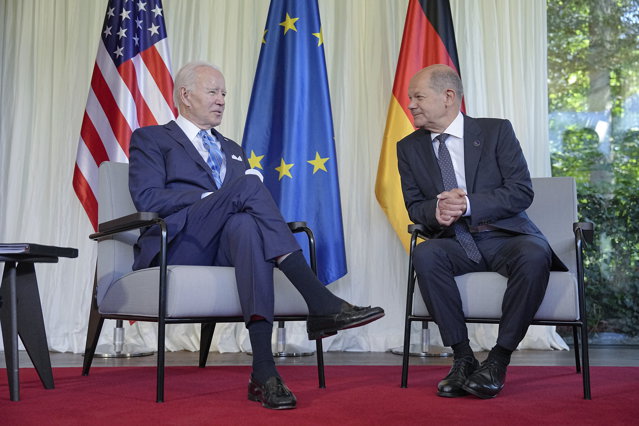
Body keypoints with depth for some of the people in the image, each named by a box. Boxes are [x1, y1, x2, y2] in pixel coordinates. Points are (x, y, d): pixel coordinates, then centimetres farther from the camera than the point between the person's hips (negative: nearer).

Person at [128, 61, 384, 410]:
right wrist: (213, 198, -12)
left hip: (227, 247, 4)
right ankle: (321, 303, -39)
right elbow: (146, 198, -4)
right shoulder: (150, 139, 14)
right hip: (177, 246, -4)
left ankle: (263, 371, -49)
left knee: (246, 225, -37)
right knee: (249, 183, -29)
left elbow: (251, 206, 23)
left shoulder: (233, 150, 32)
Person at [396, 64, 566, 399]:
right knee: (424, 254, -31)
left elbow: (521, 191, -7)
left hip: (507, 237, -2)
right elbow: (414, 206, 9)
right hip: (456, 243, 2)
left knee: (535, 256, -35)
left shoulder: (496, 131, 0)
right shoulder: (409, 148, 10)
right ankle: (462, 357, -21)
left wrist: (468, 205, -21)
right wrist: (436, 211, -17)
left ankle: (498, 360, -22)